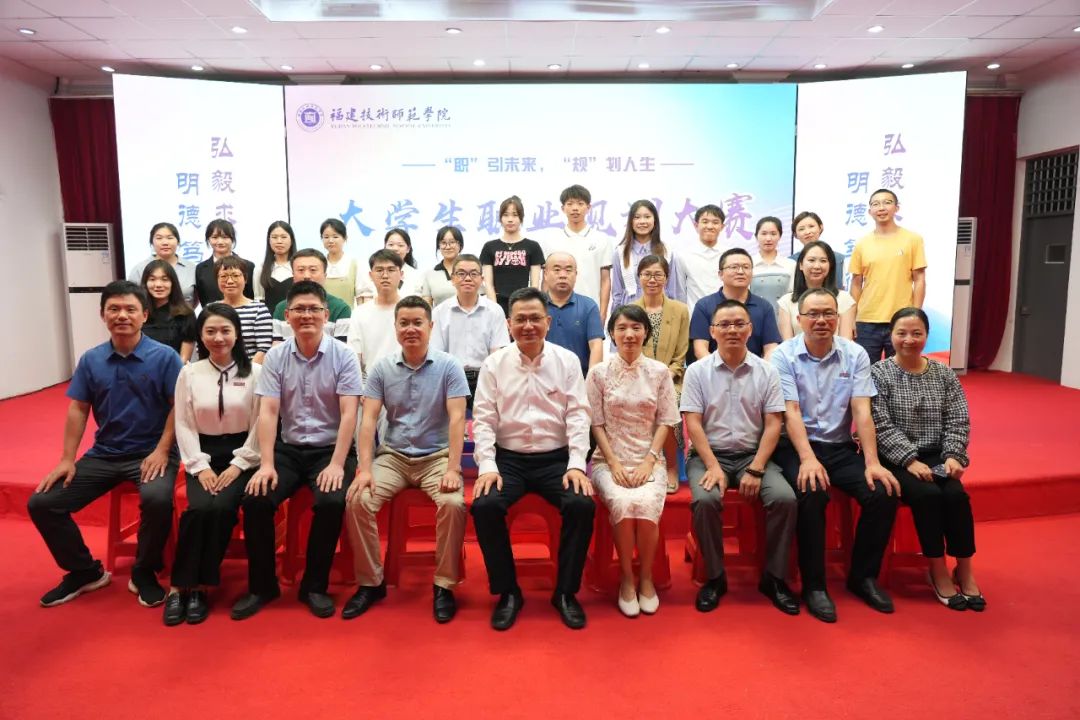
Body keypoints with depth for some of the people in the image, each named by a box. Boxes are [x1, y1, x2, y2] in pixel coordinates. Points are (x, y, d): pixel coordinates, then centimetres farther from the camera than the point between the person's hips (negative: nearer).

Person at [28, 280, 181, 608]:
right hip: (103, 454, 5)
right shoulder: (91, 359, 5)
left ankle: (144, 573, -6)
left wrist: (161, 451, -17)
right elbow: (78, 410, 8)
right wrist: (67, 459, 1)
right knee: (42, 503, -4)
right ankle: (85, 571, 17)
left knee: (157, 499, -34)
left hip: (150, 453, -5)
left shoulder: (164, 356, -8)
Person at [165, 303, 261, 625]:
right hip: (203, 455, 2)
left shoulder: (255, 372, -2)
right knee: (199, 509, -25)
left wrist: (238, 465, -11)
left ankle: (200, 587, -10)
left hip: (241, 455, -1)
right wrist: (200, 466, -8)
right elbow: (184, 425, 3)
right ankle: (180, 586, -10)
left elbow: (260, 425, -4)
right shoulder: (189, 373, 5)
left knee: (222, 508, -26)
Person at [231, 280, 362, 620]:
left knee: (332, 502, -28)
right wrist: (266, 464, -15)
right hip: (288, 448, 3)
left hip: (331, 449, -2)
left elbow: (349, 414, -10)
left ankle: (314, 586, -6)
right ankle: (262, 585, 1)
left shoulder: (343, 355, -5)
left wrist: (337, 465, -20)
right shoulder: (275, 356, 2)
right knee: (255, 500, -20)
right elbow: (268, 412, -4)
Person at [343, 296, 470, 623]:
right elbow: (368, 420, -2)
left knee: (453, 503, -30)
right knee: (358, 500, -22)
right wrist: (364, 469, -14)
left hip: (436, 456, -2)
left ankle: (444, 584, -11)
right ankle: (370, 582, -4)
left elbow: (457, 419, -10)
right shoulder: (381, 368, 3)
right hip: (393, 456, 2)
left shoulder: (449, 366, -4)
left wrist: (453, 469, -20)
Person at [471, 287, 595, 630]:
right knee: (484, 506, -26)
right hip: (508, 458, 0)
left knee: (582, 505, -26)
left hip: (556, 458, 0)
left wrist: (576, 465, -12)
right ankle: (507, 591, -3)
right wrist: (487, 466, -12)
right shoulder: (494, 364, 4)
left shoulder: (567, 361, 4)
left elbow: (578, 415, -1)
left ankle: (566, 591, -4)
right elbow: (483, 418, 0)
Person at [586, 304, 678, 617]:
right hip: (609, 459, 0)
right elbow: (596, 424, 1)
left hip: (648, 459, 1)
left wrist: (648, 461, -9)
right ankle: (626, 578, -9)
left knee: (646, 503, -29)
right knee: (622, 502, -31)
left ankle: (646, 577, -5)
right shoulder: (599, 372, 2)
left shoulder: (659, 372, 5)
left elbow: (664, 422, 4)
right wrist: (614, 464, -10)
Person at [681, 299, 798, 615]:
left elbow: (773, 424, 0)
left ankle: (774, 577, -5)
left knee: (785, 498, -25)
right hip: (709, 455, -1)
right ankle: (715, 577, -9)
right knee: (705, 500, -31)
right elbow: (693, 423, -5)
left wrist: (756, 470, -11)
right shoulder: (697, 371, 1)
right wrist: (713, 466, -16)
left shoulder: (767, 371, 4)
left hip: (753, 455, 2)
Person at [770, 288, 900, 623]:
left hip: (840, 447, 4)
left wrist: (872, 462, -16)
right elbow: (791, 412, -13)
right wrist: (808, 459, -26)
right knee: (812, 494, -32)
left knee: (884, 493, -18)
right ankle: (814, 585, -13)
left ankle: (863, 576, 5)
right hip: (796, 446, -3)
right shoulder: (784, 355, -5)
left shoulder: (855, 355, 3)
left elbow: (862, 412, -5)